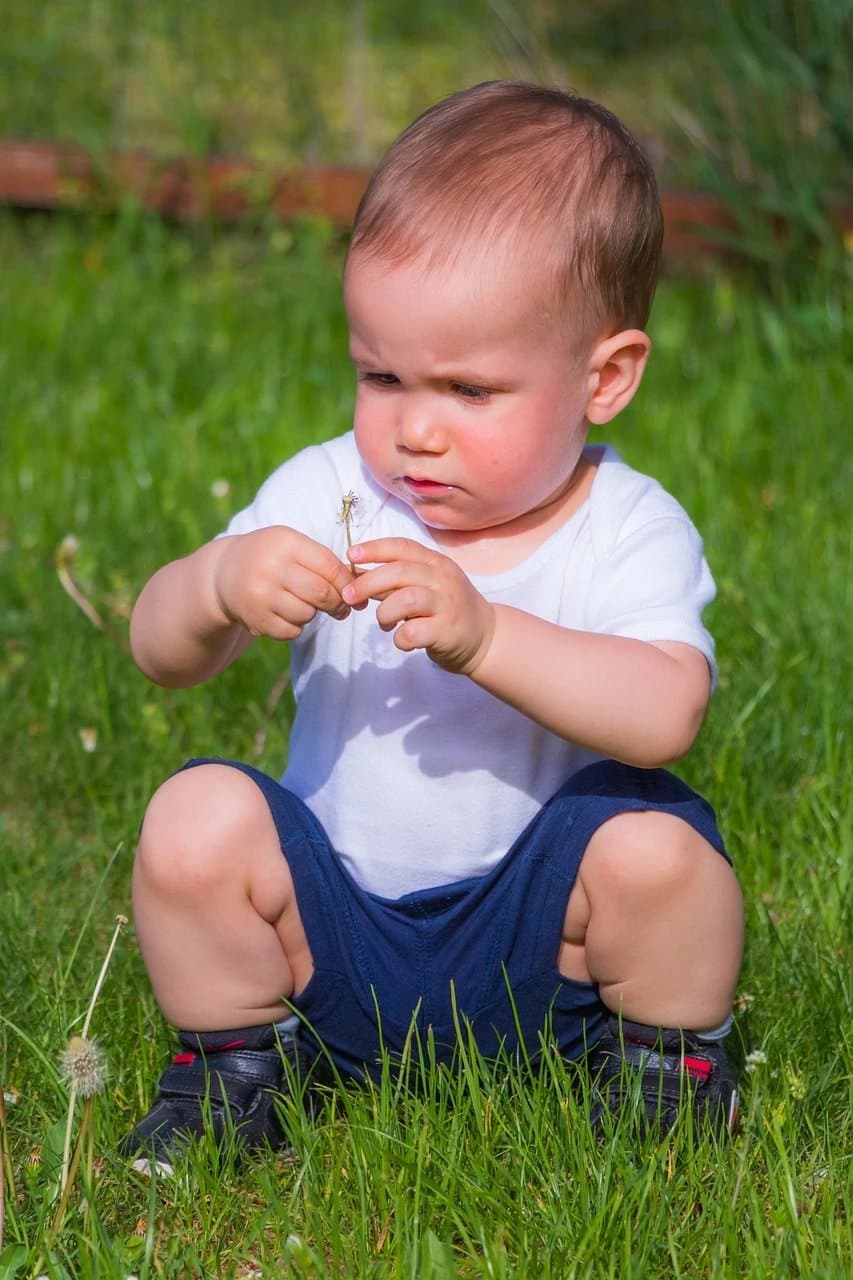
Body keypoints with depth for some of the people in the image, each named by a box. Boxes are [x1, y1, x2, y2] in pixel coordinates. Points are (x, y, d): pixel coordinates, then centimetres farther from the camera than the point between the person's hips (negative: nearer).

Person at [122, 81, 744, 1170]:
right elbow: (160, 653, -7)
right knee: (196, 822, -22)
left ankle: (668, 1061, 2)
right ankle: (234, 1058, 5)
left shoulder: (631, 532, -10)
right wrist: (221, 582, -31)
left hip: (539, 949, -2)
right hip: (332, 931, 2)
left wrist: (484, 635, -42)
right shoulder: (326, 495, -3)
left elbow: (663, 718, -29)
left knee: (654, 843, -29)